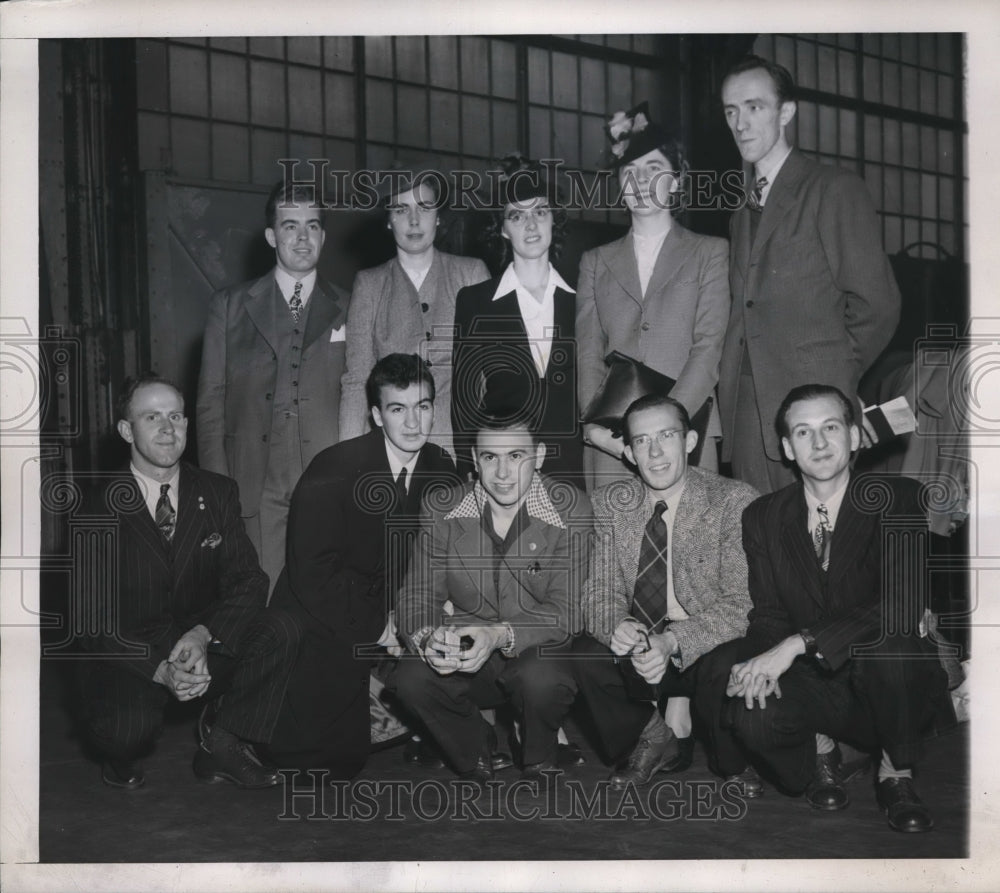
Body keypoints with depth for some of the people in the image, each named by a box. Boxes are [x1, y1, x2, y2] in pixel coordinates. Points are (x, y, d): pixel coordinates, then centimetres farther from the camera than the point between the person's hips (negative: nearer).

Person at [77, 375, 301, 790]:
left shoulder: (218, 493, 3)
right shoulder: (99, 506, -7)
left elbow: (248, 580, -4)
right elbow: (95, 616, -12)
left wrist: (202, 635, -25)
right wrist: (160, 670, -28)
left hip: (205, 648, 3)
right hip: (130, 657, -3)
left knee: (282, 629, -23)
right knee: (128, 731, -34)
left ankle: (222, 744, -5)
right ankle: (121, 756, 6)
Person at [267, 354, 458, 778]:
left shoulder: (441, 470, 0)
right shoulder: (333, 471, -18)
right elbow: (311, 576, -20)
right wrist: (378, 626, -21)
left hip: (392, 623, 6)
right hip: (325, 629, -5)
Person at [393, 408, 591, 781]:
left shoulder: (570, 510, -12)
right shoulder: (442, 512, -4)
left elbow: (567, 609, -17)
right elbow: (416, 597, -5)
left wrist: (502, 635, -36)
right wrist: (427, 639, -31)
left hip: (538, 653, -2)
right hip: (463, 653, 2)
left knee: (541, 678, -35)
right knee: (411, 678, -26)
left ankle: (540, 768, -1)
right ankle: (476, 754, 3)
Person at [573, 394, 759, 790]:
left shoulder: (735, 501, -13)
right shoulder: (609, 503, 0)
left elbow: (742, 604, -18)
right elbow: (599, 592, -2)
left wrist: (673, 641, -33)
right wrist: (617, 625, -27)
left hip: (709, 649, -3)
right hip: (637, 650, 3)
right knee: (582, 656, -25)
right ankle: (653, 738, 2)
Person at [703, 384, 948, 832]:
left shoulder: (898, 499, -9)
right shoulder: (763, 517, 3)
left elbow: (902, 606, -23)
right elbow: (768, 614, 2)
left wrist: (798, 643, -31)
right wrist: (759, 661, -24)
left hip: (890, 686, -2)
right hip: (813, 686, 2)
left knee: (885, 643, -37)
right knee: (753, 718, -29)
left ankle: (896, 775, -8)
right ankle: (819, 749, 8)